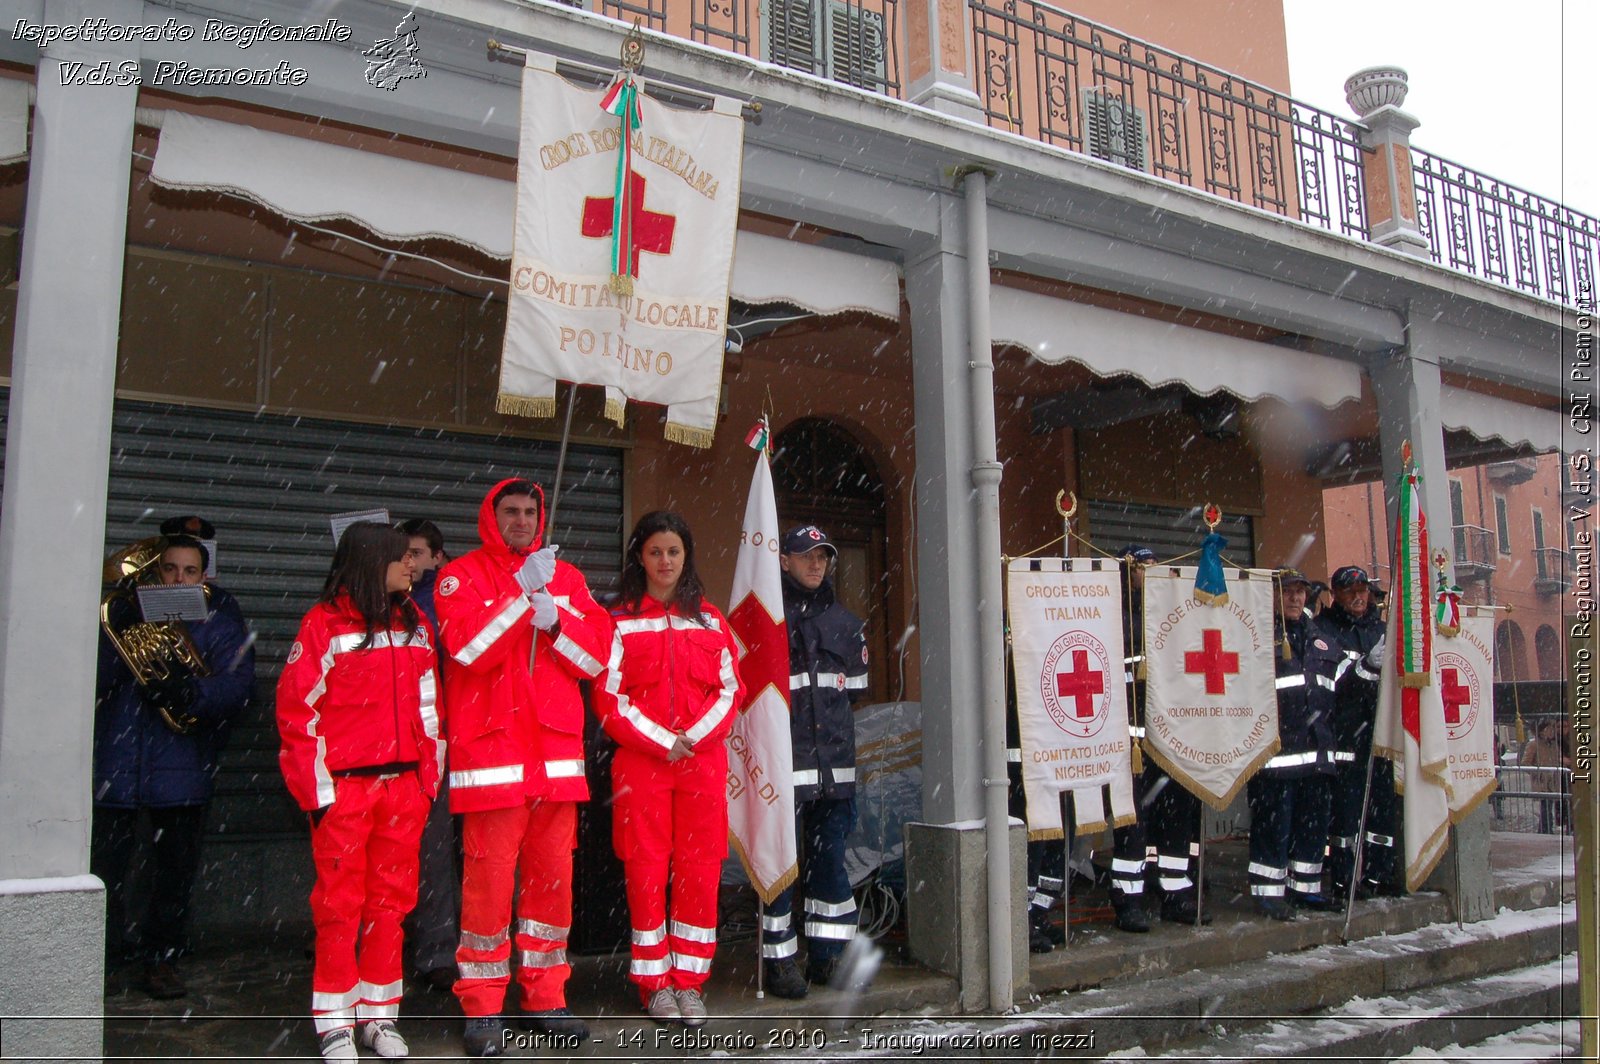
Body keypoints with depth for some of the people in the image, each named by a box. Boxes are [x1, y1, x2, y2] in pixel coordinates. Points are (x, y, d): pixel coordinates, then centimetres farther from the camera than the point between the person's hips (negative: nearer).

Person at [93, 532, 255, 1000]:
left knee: (177, 869, 8)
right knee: (106, 868, 1)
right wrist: (119, 635, -16)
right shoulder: (125, 608, 8)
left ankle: (162, 958, 24)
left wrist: (191, 692, -27)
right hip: (116, 763, 0)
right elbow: (96, 680, 0)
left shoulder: (219, 619, 4)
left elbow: (237, 682, -9)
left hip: (182, 765, 0)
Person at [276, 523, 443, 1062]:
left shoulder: (415, 623, 11)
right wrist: (316, 788, -9)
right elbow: (297, 708, -6)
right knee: (340, 903, 2)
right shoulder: (325, 623, -5)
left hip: (404, 784, 5)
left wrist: (428, 775, 9)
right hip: (344, 786, -5)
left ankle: (379, 1015, 21)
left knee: (391, 899, 10)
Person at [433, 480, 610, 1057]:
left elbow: (596, 655, 6)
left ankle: (545, 997, 21)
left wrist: (553, 619, -10)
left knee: (554, 877, 7)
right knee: (490, 878, -4)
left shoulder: (565, 576, 16)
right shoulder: (462, 575, 5)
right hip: (491, 751, -4)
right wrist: (523, 593, -13)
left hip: (557, 752, 4)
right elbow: (468, 647, -13)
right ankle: (481, 1008, 10)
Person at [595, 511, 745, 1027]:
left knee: (699, 868, 2)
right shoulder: (619, 620, 4)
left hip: (703, 759, 2)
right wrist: (662, 742, -10)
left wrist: (693, 737, -7)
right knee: (646, 868, 1)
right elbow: (609, 697, -2)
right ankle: (654, 983, 14)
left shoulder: (709, 618, 11)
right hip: (641, 760, -2)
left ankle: (689, 980, 14)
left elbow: (730, 689, 7)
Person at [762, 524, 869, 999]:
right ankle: (779, 959, 8)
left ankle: (828, 954, 21)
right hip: (782, 761, -5)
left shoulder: (845, 621, 17)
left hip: (834, 762, 6)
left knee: (830, 858, 11)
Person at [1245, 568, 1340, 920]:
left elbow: (1334, 688, 28)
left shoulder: (1318, 638, 19)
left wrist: (1328, 736, 22)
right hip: (1275, 749, -7)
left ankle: (1305, 885, 25)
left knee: (1314, 820, 13)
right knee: (1274, 821, -5)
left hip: (1316, 750, 8)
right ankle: (1268, 890, 4)